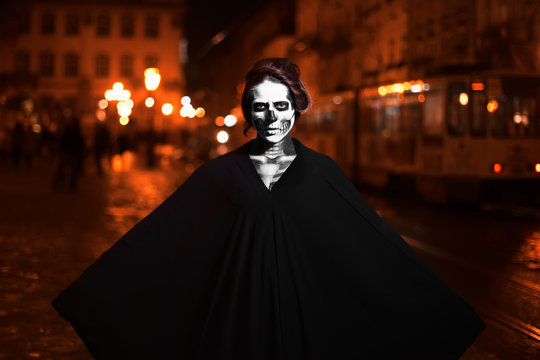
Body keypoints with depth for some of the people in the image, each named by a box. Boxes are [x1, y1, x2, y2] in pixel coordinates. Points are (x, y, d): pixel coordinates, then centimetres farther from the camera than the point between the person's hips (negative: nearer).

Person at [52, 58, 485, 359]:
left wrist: (438, 310, -4)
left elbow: (372, 240, -2)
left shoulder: (322, 171, 0)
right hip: (238, 308, 0)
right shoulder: (221, 173, 1)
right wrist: (95, 291, -6)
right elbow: (164, 234, -2)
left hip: (301, 308, 0)